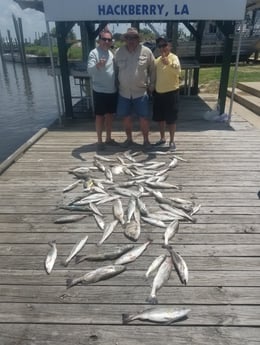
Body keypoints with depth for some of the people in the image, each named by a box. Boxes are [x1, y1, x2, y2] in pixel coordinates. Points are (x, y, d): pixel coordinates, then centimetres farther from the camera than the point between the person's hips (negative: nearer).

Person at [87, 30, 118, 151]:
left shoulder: (111, 53, 11)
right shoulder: (94, 53, -10)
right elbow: (90, 70, -23)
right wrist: (98, 65, -42)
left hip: (112, 91, 7)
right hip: (100, 91, -6)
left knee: (110, 115, 12)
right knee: (100, 116, 1)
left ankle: (108, 138, 25)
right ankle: (99, 141, 11)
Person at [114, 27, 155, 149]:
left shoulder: (146, 51, -5)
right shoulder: (119, 52, 1)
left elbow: (152, 69, 2)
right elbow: (116, 69, 9)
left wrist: (152, 85, 1)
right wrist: (116, 84, 7)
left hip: (141, 92, -2)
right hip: (124, 92, 2)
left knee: (144, 118, 1)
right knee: (126, 117, 10)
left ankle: (146, 140, 19)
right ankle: (129, 139, 28)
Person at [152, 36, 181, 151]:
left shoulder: (173, 57, -10)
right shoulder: (157, 60, 10)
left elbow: (178, 71, -29)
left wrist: (168, 63, -44)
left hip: (171, 92, -6)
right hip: (158, 92, 6)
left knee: (171, 119, 0)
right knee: (159, 118, 12)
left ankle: (172, 141, 14)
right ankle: (162, 139, 28)